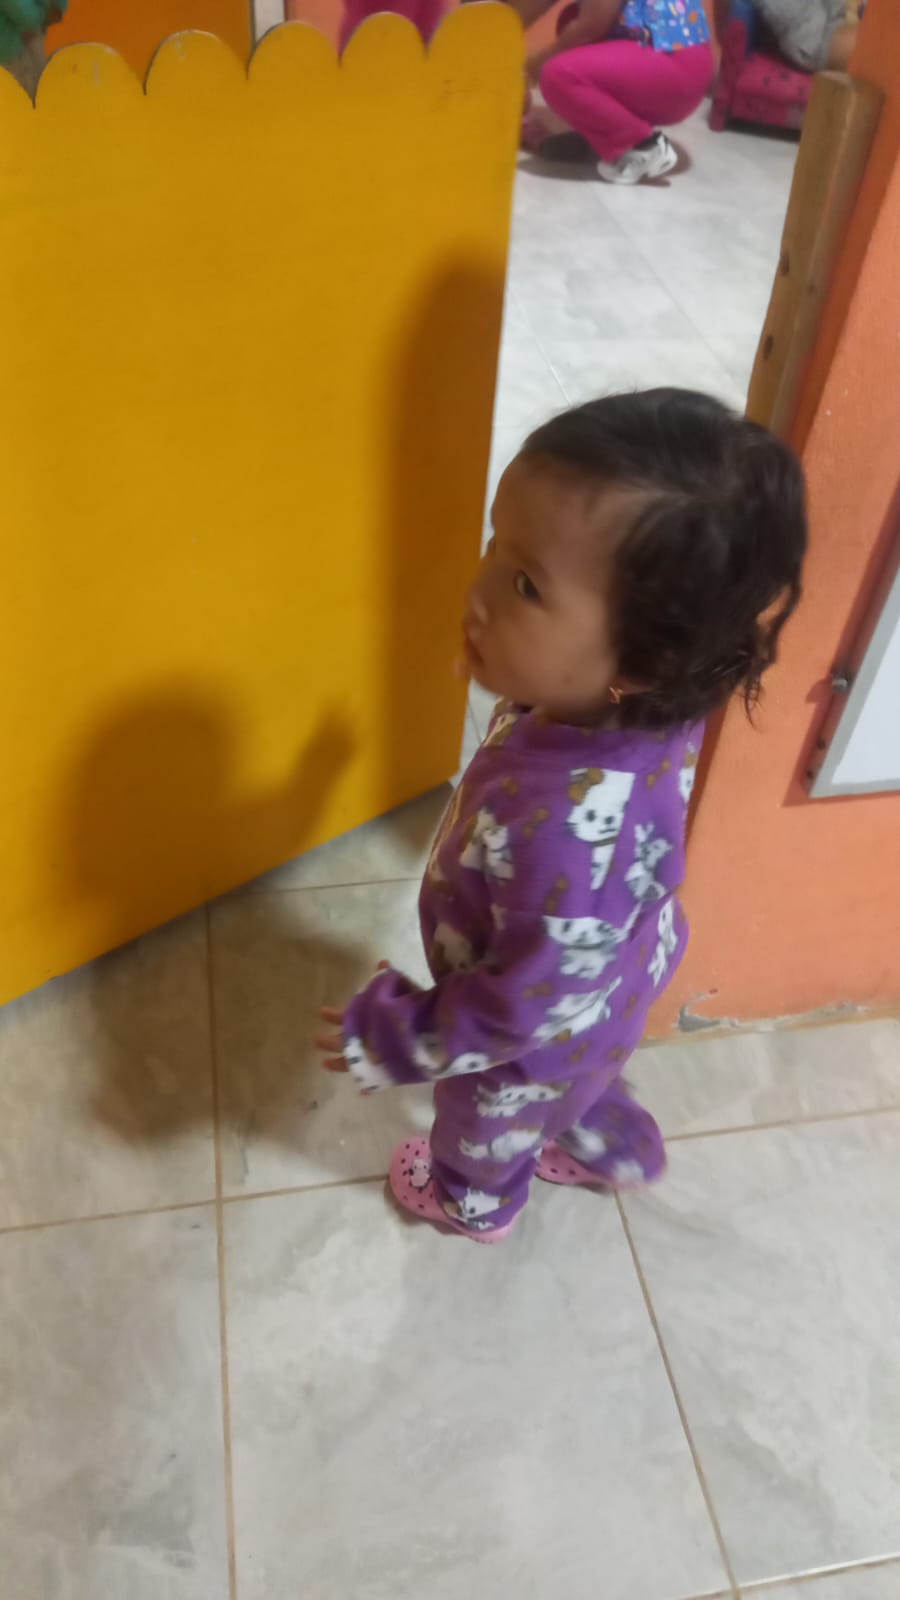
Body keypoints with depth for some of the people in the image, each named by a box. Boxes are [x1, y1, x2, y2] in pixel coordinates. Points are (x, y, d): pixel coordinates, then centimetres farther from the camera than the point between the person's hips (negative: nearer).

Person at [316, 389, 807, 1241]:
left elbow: (526, 1006, -34)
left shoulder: (574, 832, -50)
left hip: (534, 1042, -5)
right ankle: (616, 1152, 71)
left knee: (483, 1134, 31)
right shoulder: (646, 704, -26)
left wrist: (394, 1039, -20)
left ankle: (473, 1201, 66)